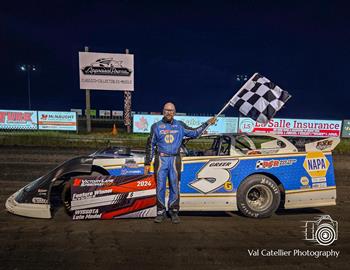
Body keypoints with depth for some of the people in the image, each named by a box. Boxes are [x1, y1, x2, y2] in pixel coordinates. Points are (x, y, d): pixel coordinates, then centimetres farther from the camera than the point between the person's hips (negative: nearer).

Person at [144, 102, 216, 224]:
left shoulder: (180, 126, 9)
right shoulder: (156, 126, 5)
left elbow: (194, 133, 18)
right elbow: (150, 145, 7)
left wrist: (207, 123, 15)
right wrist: (147, 163, 5)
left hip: (175, 160, 1)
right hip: (161, 160, -1)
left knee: (174, 187, 6)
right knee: (160, 187, 3)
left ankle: (174, 212, 21)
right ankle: (161, 212, 17)